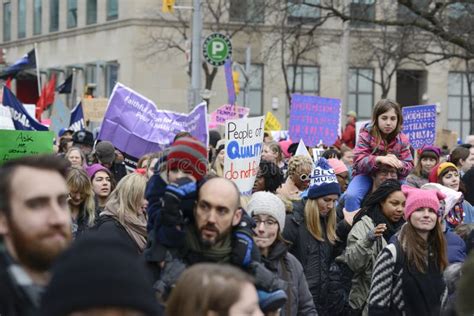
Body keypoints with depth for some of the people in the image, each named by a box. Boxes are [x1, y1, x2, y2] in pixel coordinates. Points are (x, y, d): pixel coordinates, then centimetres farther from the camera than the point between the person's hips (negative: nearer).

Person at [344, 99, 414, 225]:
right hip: (367, 174, -2)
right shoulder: (366, 135, -12)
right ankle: (353, 221, -11)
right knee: (351, 195, -30)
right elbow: (359, 161, -21)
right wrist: (379, 159, -39)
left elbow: (409, 166, -6)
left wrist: (399, 165, -32)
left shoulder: (402, 140, -5)